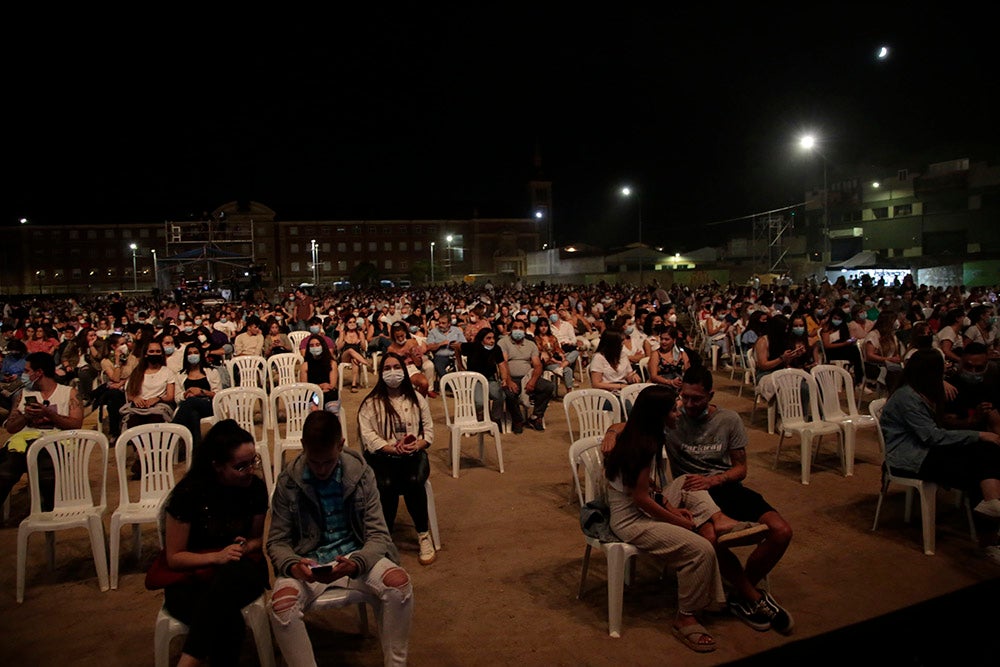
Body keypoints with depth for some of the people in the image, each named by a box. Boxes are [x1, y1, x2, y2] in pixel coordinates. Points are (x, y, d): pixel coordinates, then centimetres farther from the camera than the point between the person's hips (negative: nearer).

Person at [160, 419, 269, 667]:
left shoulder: (256, 488, -3)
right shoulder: (189, 494, -13)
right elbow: (174, 557, -6)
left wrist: (245, 547, -12)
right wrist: (216, 556, -23)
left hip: (240, 573, 3)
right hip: (189, 577, -3)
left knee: (229, 577, -39)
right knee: (229, 623, -39)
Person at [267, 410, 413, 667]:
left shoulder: (362, 474, -7)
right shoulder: (288, 482, -5)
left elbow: (378, 535, -7)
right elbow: (277, 542, 0)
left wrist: (356, 564, -29)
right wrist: (293, 566, -24)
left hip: (355, 556, 0)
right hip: (307, 561, 0)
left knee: (399, 583, -28)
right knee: (281, 604, -32)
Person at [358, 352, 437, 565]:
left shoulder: (416, 398, 13)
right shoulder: (371, 402, 4)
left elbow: (429, 427, 10)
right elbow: (367, 433, -7)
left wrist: (418, 444, -12)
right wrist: (392, 448, -19)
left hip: (413, 454, 1)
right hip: (382, 455, -1)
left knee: (413, 481, -31)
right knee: (387, 485, -33)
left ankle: (424, 535, -14)